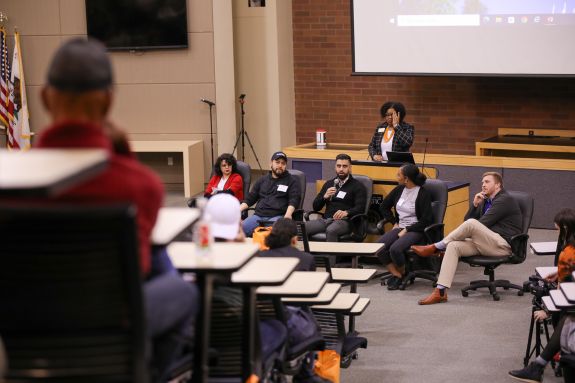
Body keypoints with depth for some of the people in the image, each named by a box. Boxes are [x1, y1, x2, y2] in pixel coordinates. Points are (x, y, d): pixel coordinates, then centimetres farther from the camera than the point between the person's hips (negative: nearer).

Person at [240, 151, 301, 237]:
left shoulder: (291, 181, 13)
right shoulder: (262, 180, 25)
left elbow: (294, 200, 0)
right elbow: (250, 198, 25)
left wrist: (288, 214, -20)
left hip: (277, 216, -4)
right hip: (258, 215, 4)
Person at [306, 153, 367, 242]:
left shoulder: (357, 186, 8)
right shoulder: (329, 184, 23)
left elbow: (360, 208, -5)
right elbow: (316, 207, 19)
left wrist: (346, 212, -25)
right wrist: (324, 197, -2)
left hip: (344, 221, -4)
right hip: (326, 219, 4)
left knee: (331, 230, -40)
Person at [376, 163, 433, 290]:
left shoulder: (423, 194, -10)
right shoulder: (399, 189, 8)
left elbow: (426, 220, -13)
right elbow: (384, 207, 22)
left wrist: (406, 230, -15)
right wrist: (394, 222, 10)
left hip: (416, 230, -6)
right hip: (400, 227, 6)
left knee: (395, 249, -32)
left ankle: (403, 274, -4)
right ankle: (396, 274, -8)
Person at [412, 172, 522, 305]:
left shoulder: (505, 200, -3)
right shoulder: (485, 201, 25)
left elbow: (483, 224, -12)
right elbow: (467, 219, 19)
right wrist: (475, 205, 5)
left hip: (503, 245, -8)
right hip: (485, 243, 8)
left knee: (471, 223, -30)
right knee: (453, 246, -17)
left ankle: (436, 248, -15)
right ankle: (440, 292, -27)